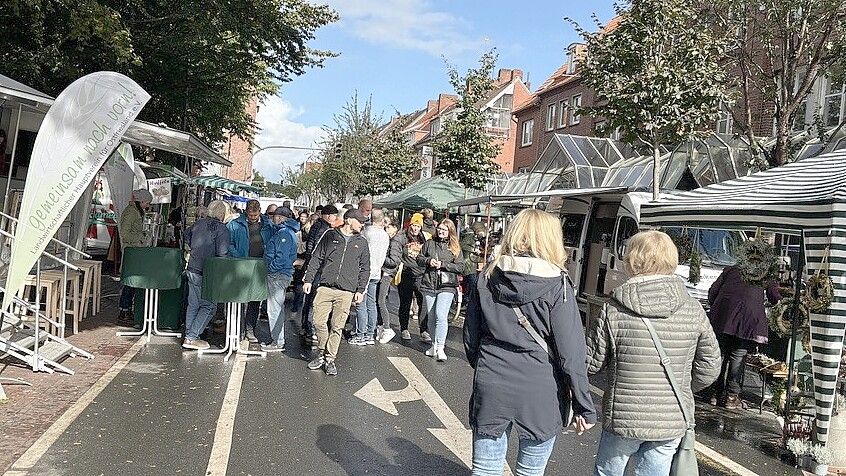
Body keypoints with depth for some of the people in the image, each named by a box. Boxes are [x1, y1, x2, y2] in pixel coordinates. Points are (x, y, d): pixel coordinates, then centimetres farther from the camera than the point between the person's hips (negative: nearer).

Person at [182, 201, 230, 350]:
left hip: (192, 270, 8)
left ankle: (189, 335, 22)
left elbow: (187, 237, 26)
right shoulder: (222, 229, -13)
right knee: (208, 306, 0)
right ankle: (191, 338, -3)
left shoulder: (199, 224, 8)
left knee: (193, 304, 16)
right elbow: (222, 254, -19)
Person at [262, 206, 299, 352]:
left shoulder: (284, 233, -17)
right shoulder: (284, 231, 15)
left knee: (275, 308, -5)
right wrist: (271, 269, 16)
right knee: (277, 307, 17)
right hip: (281, 274, 11)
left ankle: (278, 342, 1)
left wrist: (271, 269, -13)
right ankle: (275, 337, 28)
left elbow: (281, 257, -23)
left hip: (278, 275, -11)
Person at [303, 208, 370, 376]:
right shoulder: (330, 235, 6)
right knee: (319, 322, -3)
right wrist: (309, 279, 0)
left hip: (346, 292, 1)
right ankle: (322, 352, 18)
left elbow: (365, 269, 12)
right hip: (325, 287, 0)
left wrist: (360, 290, 3)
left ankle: (330, 358, 13)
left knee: (337, 327, 1)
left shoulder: (362, 242, 11)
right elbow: (316, 258, 7)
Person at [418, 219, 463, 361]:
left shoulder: (455, 248, 2)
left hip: (447, 286, -3)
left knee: (441, 316, -16)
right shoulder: (429, 244, 10)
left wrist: (443, 264, -13)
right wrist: (428, 260, -7)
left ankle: (440, 348, -12)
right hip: (429, 285, 4)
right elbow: (419, 259, 14)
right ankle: (434, 345, 22)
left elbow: (460, 267, -3)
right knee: (431, 318, 10)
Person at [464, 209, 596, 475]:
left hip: (490, 391, 3)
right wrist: (584, 407, -5)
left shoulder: (488, 277, 1)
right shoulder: (556, 285, -10)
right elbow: (571, 353, -12)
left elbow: (470, 336, 7)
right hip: (539, 394, -3)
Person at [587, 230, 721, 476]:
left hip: (623, 419, -2)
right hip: (672, 422, 2)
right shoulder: (693, 310, -6)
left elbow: (591, 363, -7)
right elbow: (710, 366, 2)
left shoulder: (614, 311, -14)